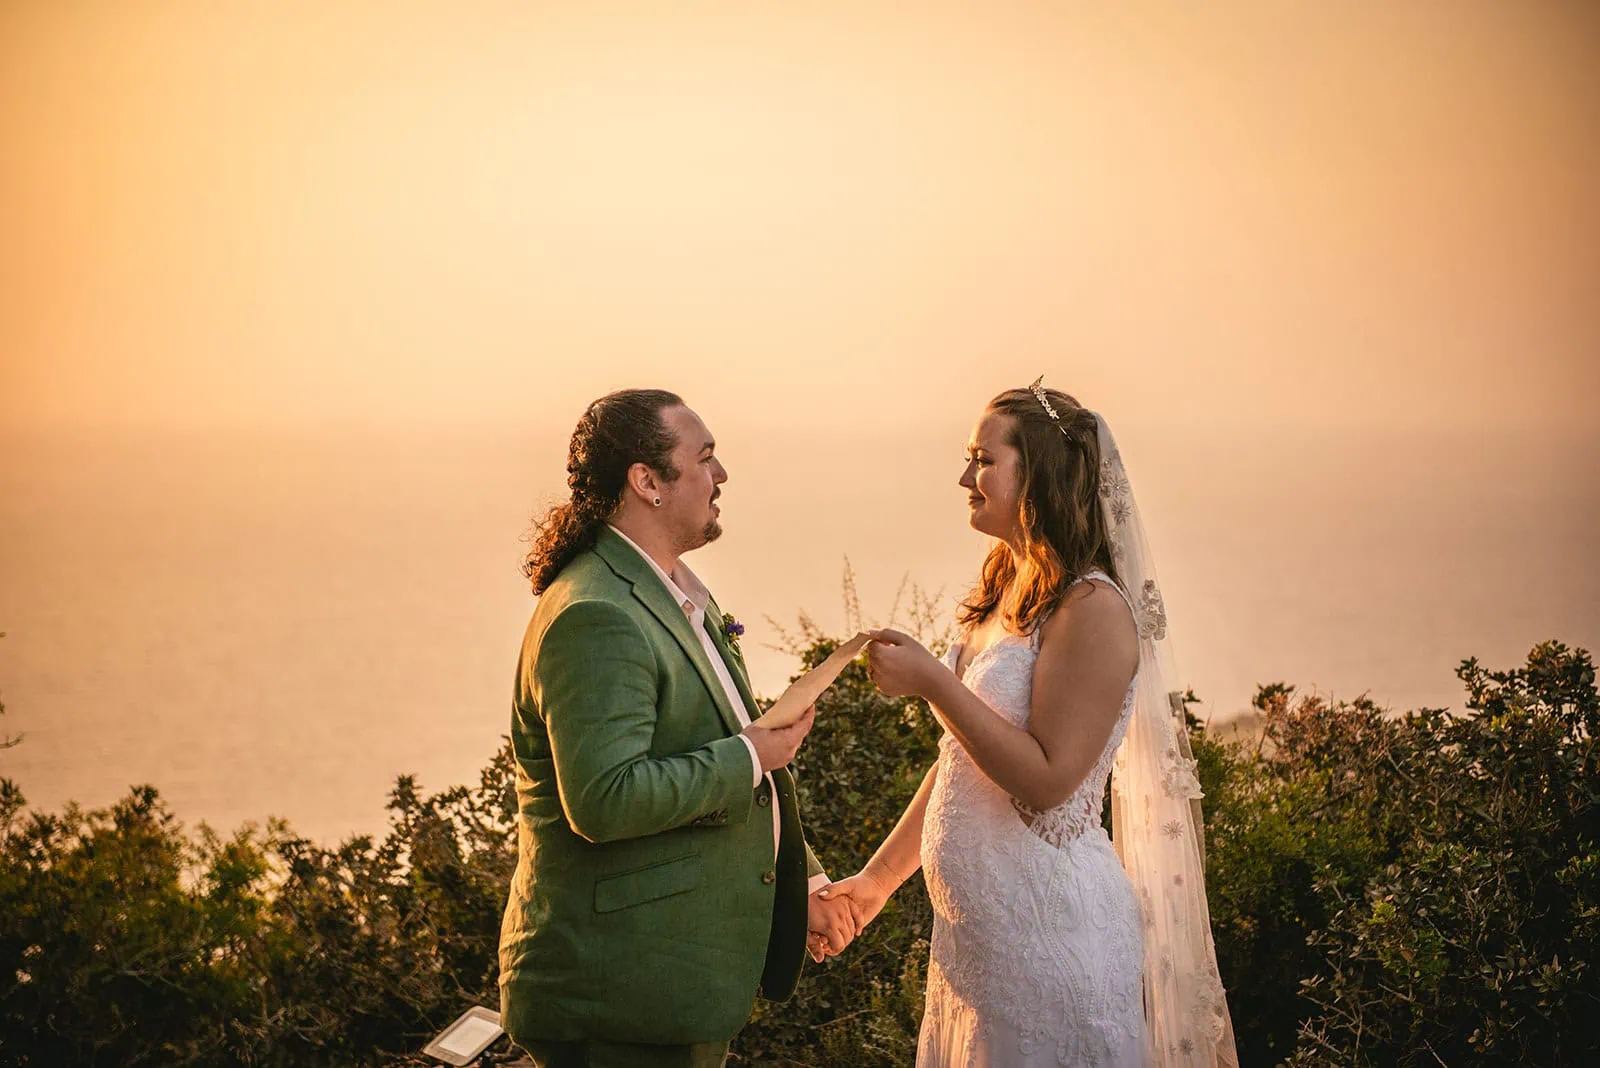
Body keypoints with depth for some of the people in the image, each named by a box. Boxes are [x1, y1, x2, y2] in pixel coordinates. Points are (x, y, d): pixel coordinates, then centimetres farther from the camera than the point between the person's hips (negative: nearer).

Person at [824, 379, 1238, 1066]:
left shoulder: (1092, 610, -16)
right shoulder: (1005, 596, 11)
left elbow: (1047, 778, -21)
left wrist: (931, 681, -20)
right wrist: (879, 877, 17)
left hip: (1050, 925, -8)